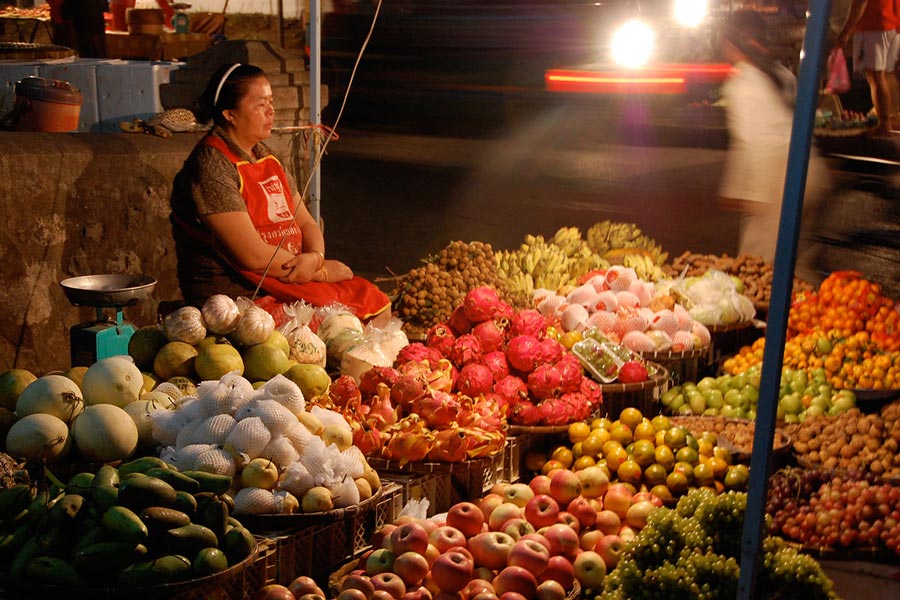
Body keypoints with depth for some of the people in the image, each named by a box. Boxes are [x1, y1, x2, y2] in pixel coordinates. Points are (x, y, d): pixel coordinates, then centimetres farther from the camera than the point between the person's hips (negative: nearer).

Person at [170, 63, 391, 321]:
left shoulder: (267, 157, 14)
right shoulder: (212, 167, -14)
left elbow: (307, 225, 16)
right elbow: (253, 255, -19)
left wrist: (315, 257, -8)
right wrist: (320, 270, -9)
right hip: (237, 297, -8)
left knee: (377, 304, -6)